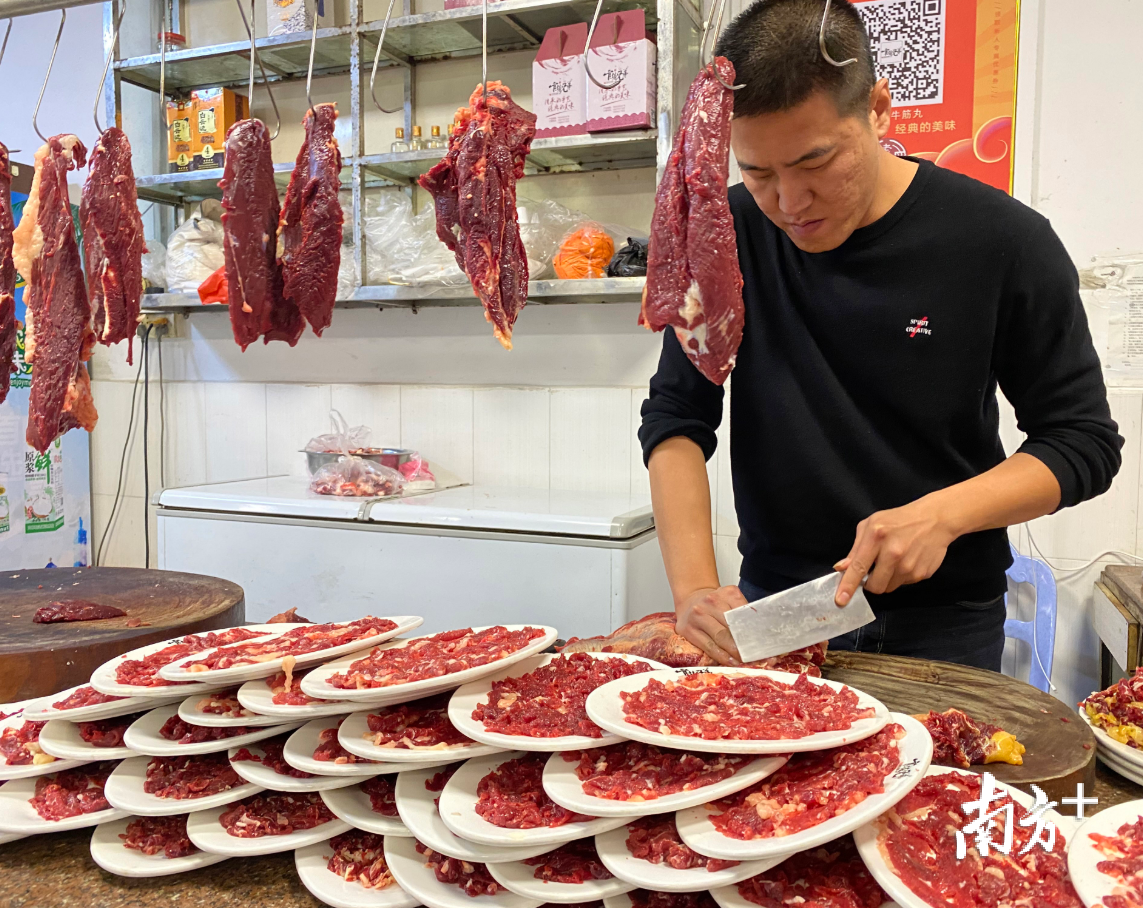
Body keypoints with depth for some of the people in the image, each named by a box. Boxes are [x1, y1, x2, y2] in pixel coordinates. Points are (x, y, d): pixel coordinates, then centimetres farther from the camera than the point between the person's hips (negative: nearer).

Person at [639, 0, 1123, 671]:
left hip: (946, 617, -1)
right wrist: (695, 586, -22)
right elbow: (677, 419, -9)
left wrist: (943, 514, -23)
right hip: (776, 602, 2)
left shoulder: (1003, 242, -12)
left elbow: (1084, 440, -6)